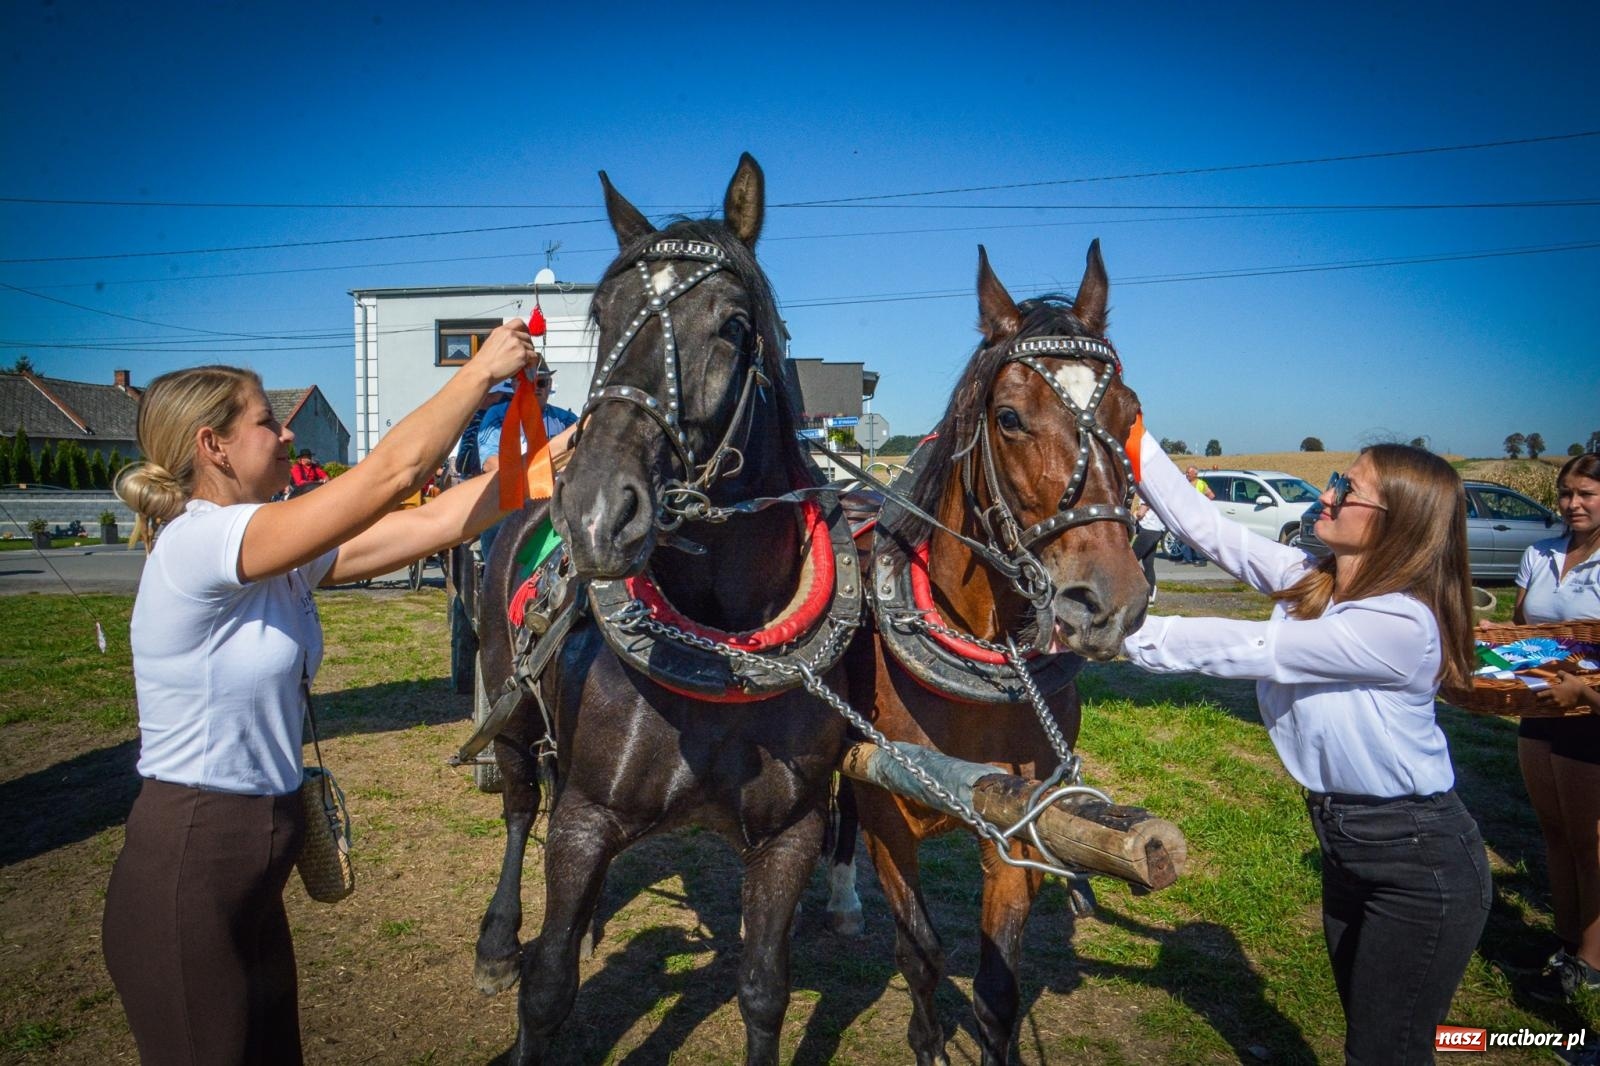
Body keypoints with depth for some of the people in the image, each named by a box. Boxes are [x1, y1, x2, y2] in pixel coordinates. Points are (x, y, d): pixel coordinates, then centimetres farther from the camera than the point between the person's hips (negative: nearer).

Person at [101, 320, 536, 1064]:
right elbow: (395, 471, -27)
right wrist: (484, 368, -17)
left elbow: (433, 523, -1)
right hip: (186, 872, -8)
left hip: (252, 866, 8)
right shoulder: (198, 543, -22)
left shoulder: (283, 559, 2)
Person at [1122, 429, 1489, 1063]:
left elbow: (1248, 650, -28)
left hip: (1421, 867, -8)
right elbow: (1205, 526, -6)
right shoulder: (1308, 578, -4)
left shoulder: (1401, 624, -27)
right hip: (1345, 844, 8)